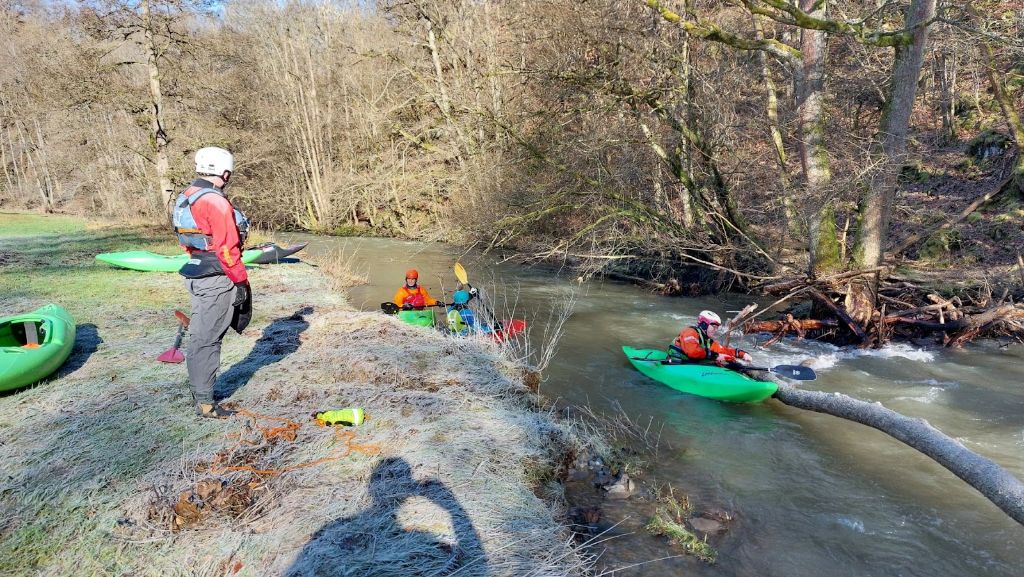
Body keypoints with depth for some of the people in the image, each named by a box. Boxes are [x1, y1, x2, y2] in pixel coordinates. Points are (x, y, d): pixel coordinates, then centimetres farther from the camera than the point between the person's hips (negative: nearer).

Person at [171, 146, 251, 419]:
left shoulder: (186, 197, 12)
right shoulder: (216, 202, -18)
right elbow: (226, 248, -21)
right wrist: (240, 280, -13)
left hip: (196, 274, 10)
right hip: (216, 280, -10)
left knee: (202, 335, 19)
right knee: (207, 339, -3)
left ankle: (199, 387, 31)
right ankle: (205, 401, 6)